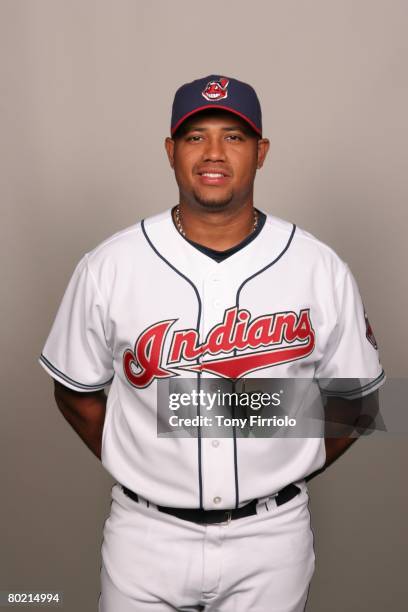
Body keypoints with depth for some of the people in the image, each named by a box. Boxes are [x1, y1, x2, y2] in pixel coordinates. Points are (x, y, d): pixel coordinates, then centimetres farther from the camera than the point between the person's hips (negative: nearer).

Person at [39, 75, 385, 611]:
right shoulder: (109, 267, -8)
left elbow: (355, 397, 3)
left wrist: (286, 477, 0)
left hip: (272, 535, 1)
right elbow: (77, 390, 3)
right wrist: (133, 469, -1)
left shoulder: (320, 269, -7)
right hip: (147, 532, 0)